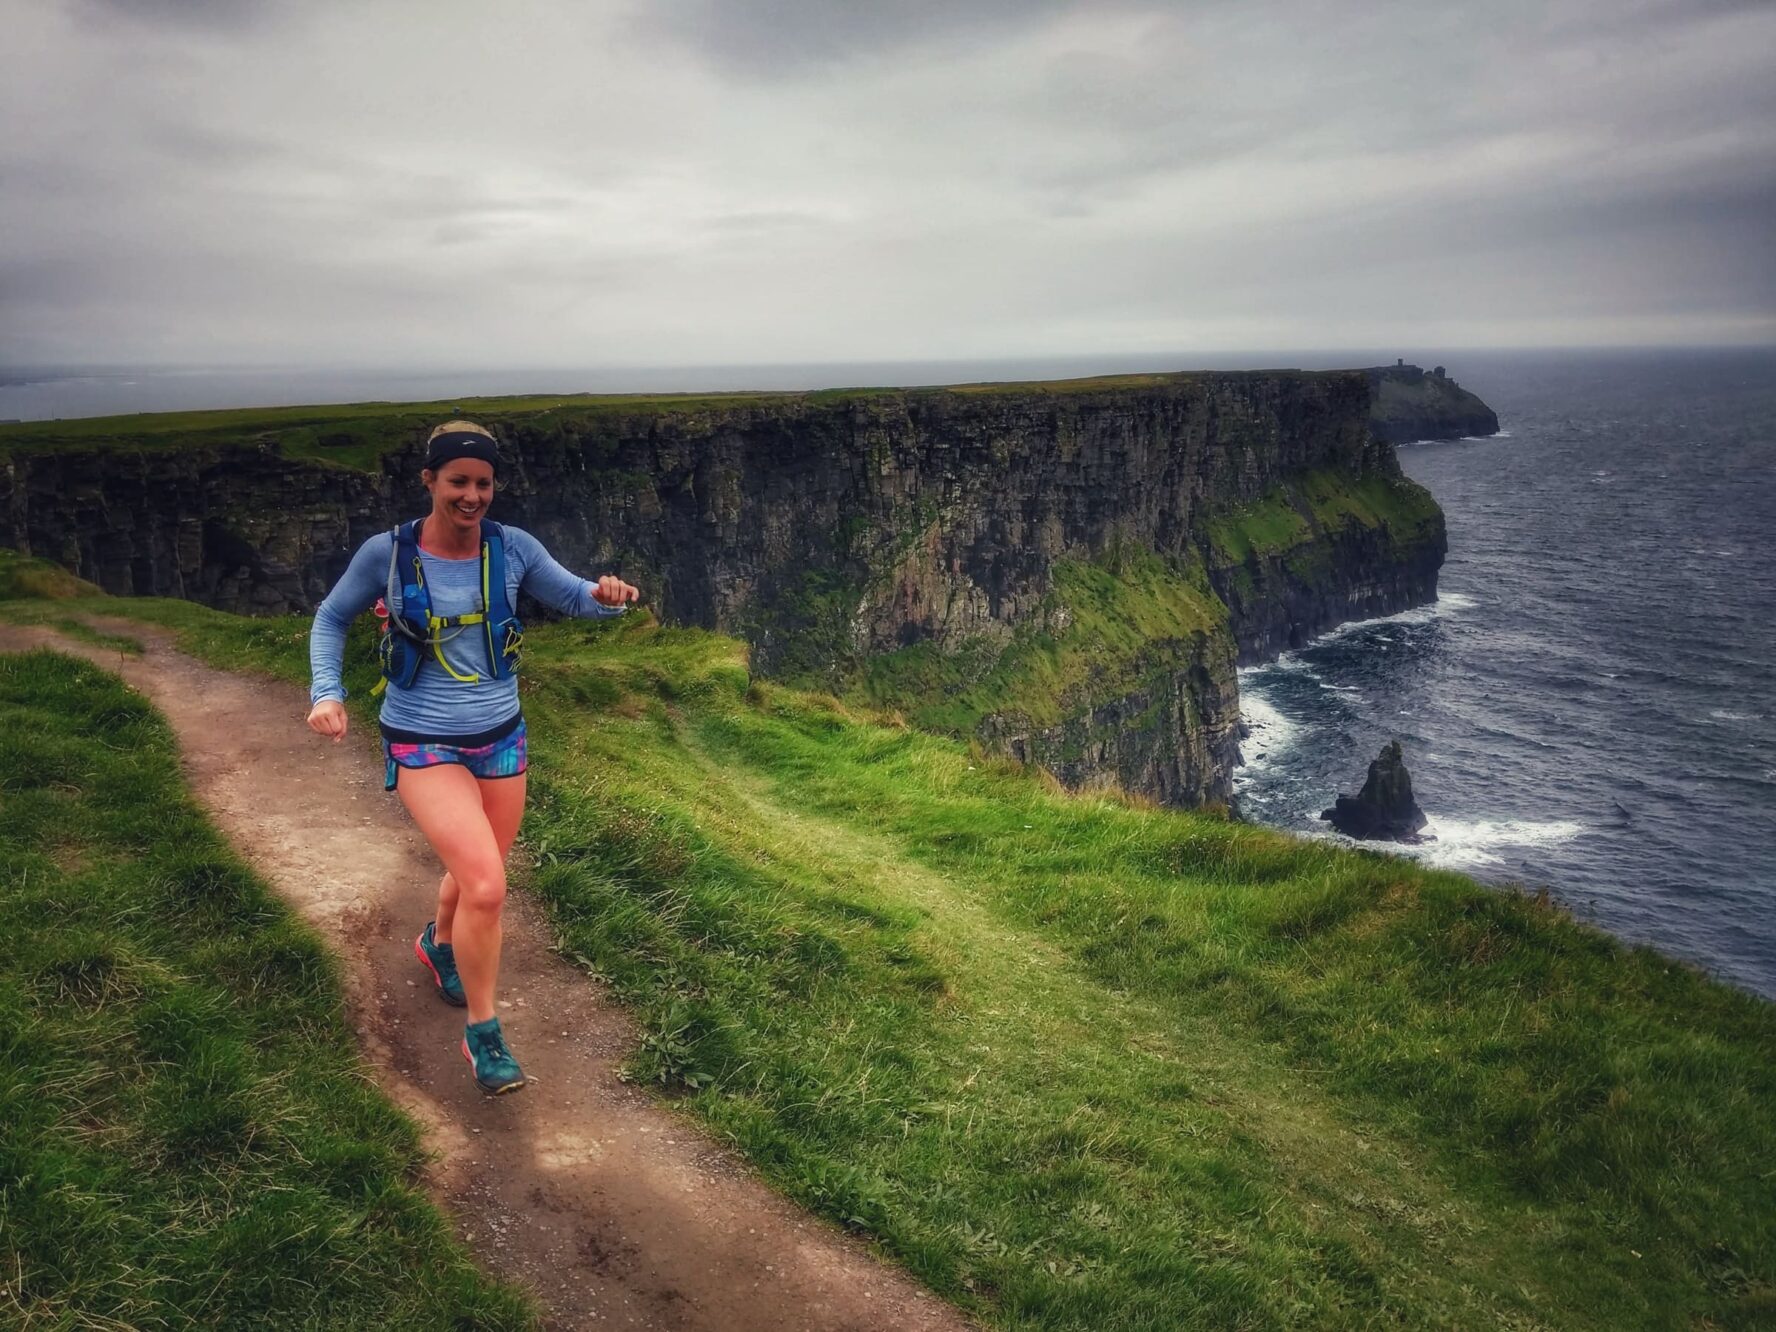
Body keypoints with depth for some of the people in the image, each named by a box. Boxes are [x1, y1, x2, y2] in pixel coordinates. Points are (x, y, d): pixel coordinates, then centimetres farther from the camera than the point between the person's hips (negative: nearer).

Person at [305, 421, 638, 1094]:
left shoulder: (512, 548, -7)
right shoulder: (386, 553, -11)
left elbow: (572, 596, -1)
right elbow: (331, 618, 4)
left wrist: (604, 593, -25)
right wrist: (326, 693, -10)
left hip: (501, 737, 4)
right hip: (423, 745, -4)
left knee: (477, 877, 21)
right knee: (485, 886, -20)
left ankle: (438, 943, 58)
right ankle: (483, 1034, 2)